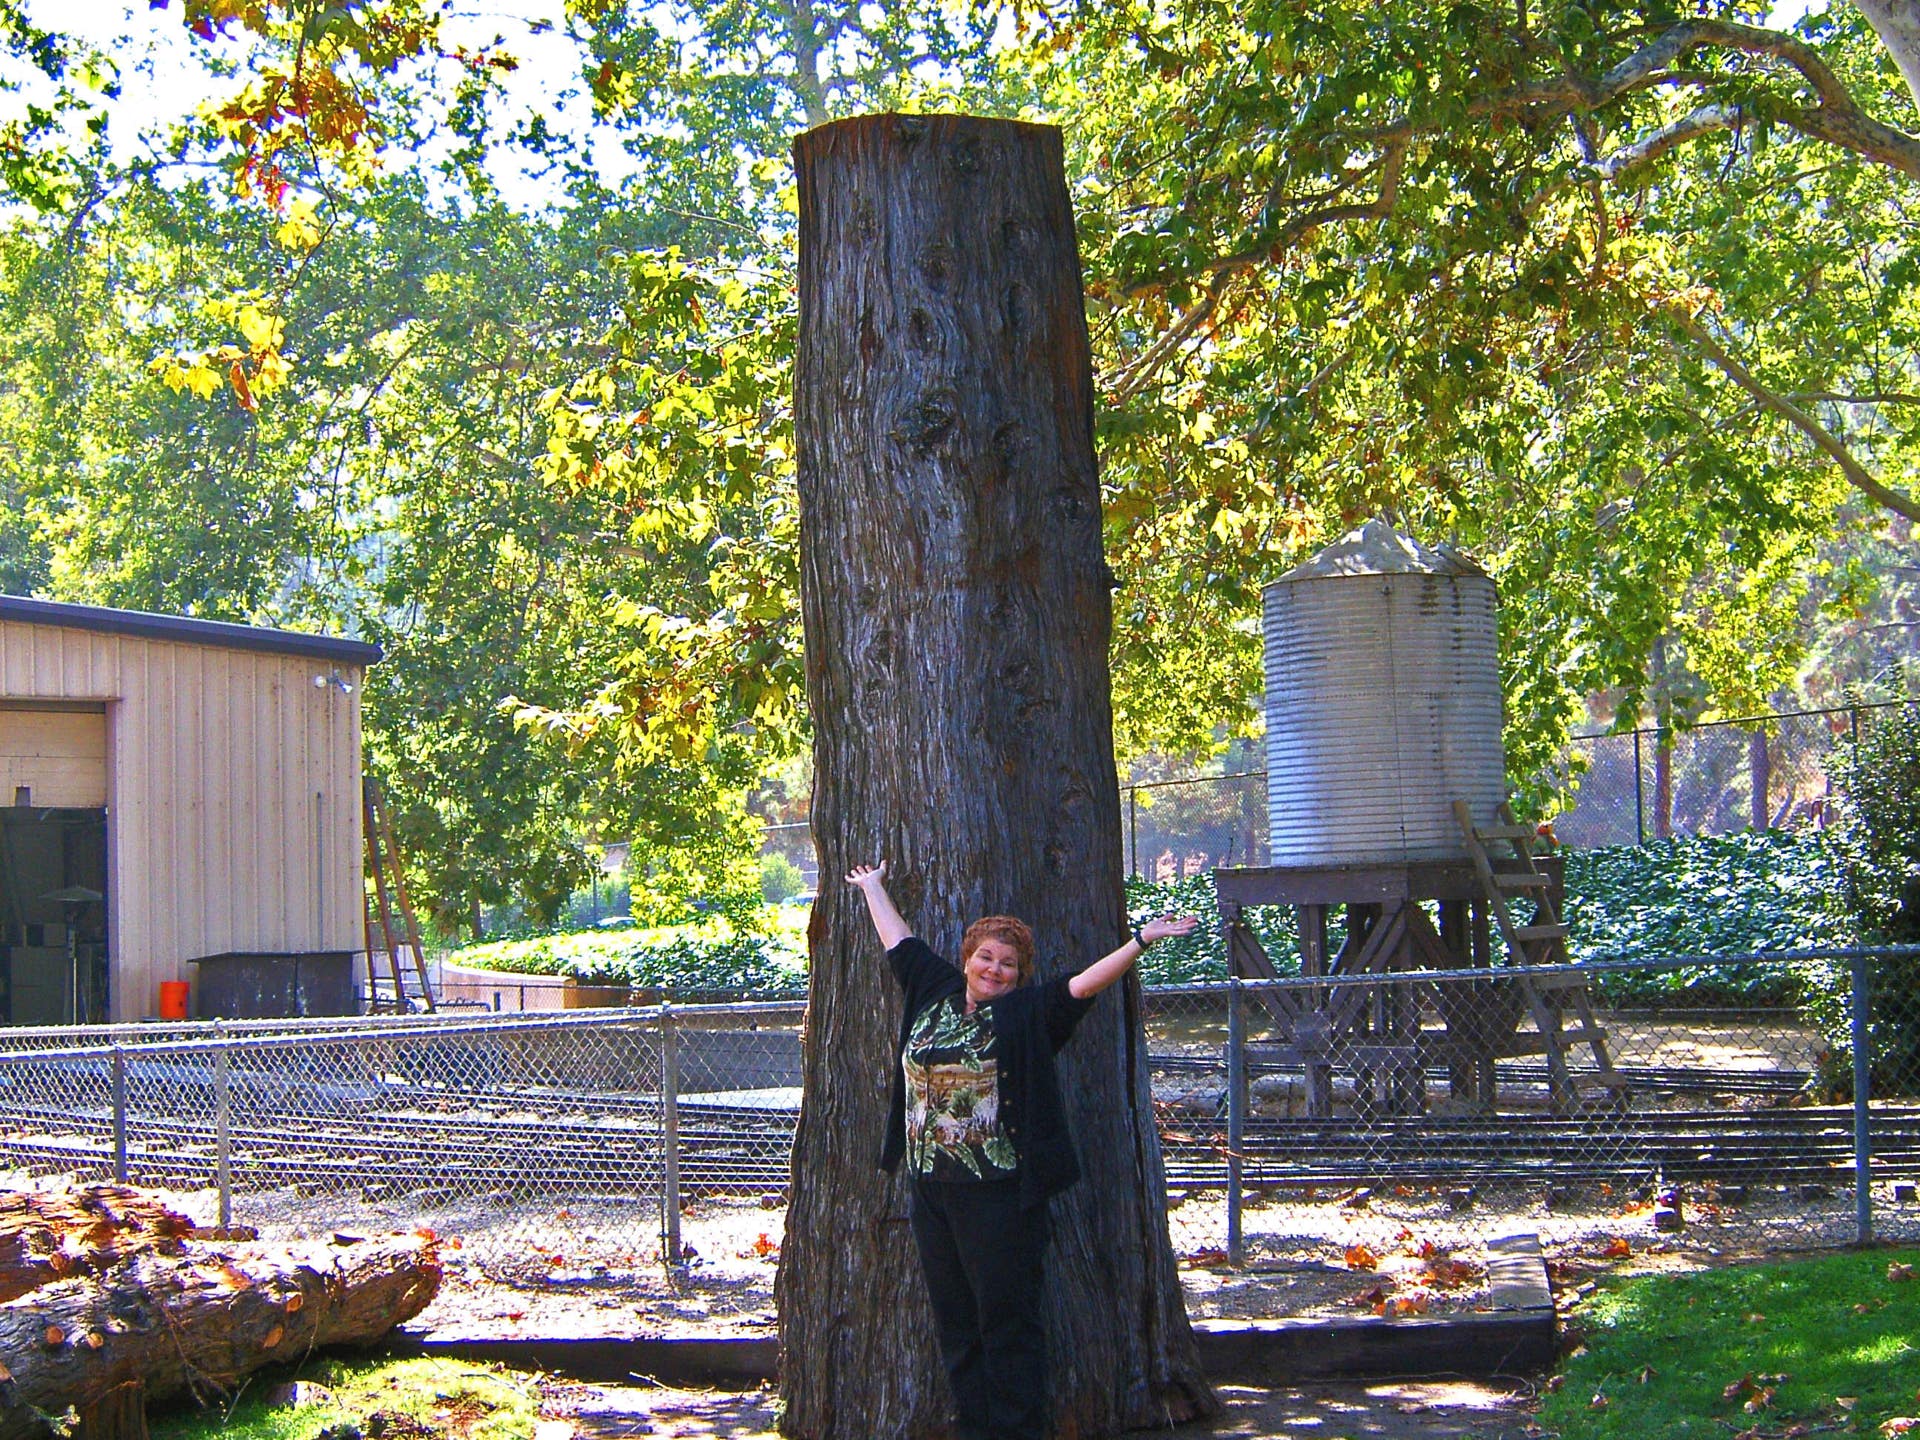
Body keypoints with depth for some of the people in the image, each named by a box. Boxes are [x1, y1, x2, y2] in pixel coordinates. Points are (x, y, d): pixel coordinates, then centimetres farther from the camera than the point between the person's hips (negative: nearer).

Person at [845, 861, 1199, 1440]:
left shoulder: (1029, 1013, 0)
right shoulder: (933, 994, 13)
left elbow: (1087, 982, -9)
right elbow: (899, 940, 26)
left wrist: (1141, 940, -18)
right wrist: (872, 888, 37)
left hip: (999, 1192, -5)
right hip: (931, 1190, 5)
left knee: (1008, 1321, -3)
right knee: (954, 1323, 9)